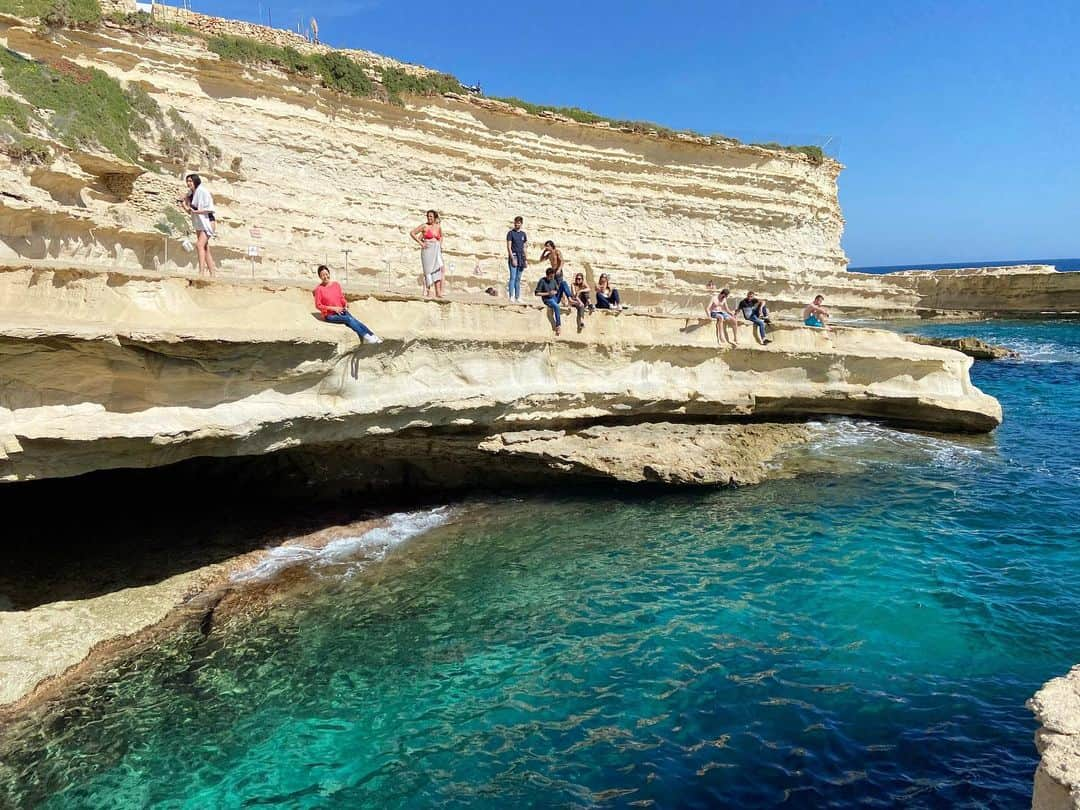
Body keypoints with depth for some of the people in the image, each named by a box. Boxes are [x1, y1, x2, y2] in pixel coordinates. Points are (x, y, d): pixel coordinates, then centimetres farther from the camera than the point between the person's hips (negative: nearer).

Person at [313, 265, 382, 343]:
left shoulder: (336, 284, 7)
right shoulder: (319, 289, -7)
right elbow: (318, 305, -7)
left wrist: (345, 304, -7)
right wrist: (333, 308, -15)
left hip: (341, 311, 4)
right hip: (330, 315, -4)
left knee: (353, 320, -24)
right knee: (349, 319, -28)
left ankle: (372, 336, -36)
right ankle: (366, 336, -33)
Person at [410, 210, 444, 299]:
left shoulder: (438, 227, 11)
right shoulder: (424, 226, -3)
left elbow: (441, 236, 31)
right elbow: (412, 233, -4)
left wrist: (440, 245, 14)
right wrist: (420, 243, -9)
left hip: (437, 251, 4)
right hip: (427, 250, -4)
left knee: (437, 270, -5)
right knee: (428, 270, -5)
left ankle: (438, 293, -9)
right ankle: (427, 292, -1)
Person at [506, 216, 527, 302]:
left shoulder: (523, 234, 14)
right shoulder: (510, 233, -1)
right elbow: (508, 247, -7)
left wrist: (524, 259, 10)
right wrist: (513, 259, -16)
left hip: (521, 257, 5)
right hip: (513, 256, -5)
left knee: (518, 279, 7)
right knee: (513, 277, -10)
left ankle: (517, 297, 9)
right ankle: (511, 296, -10)